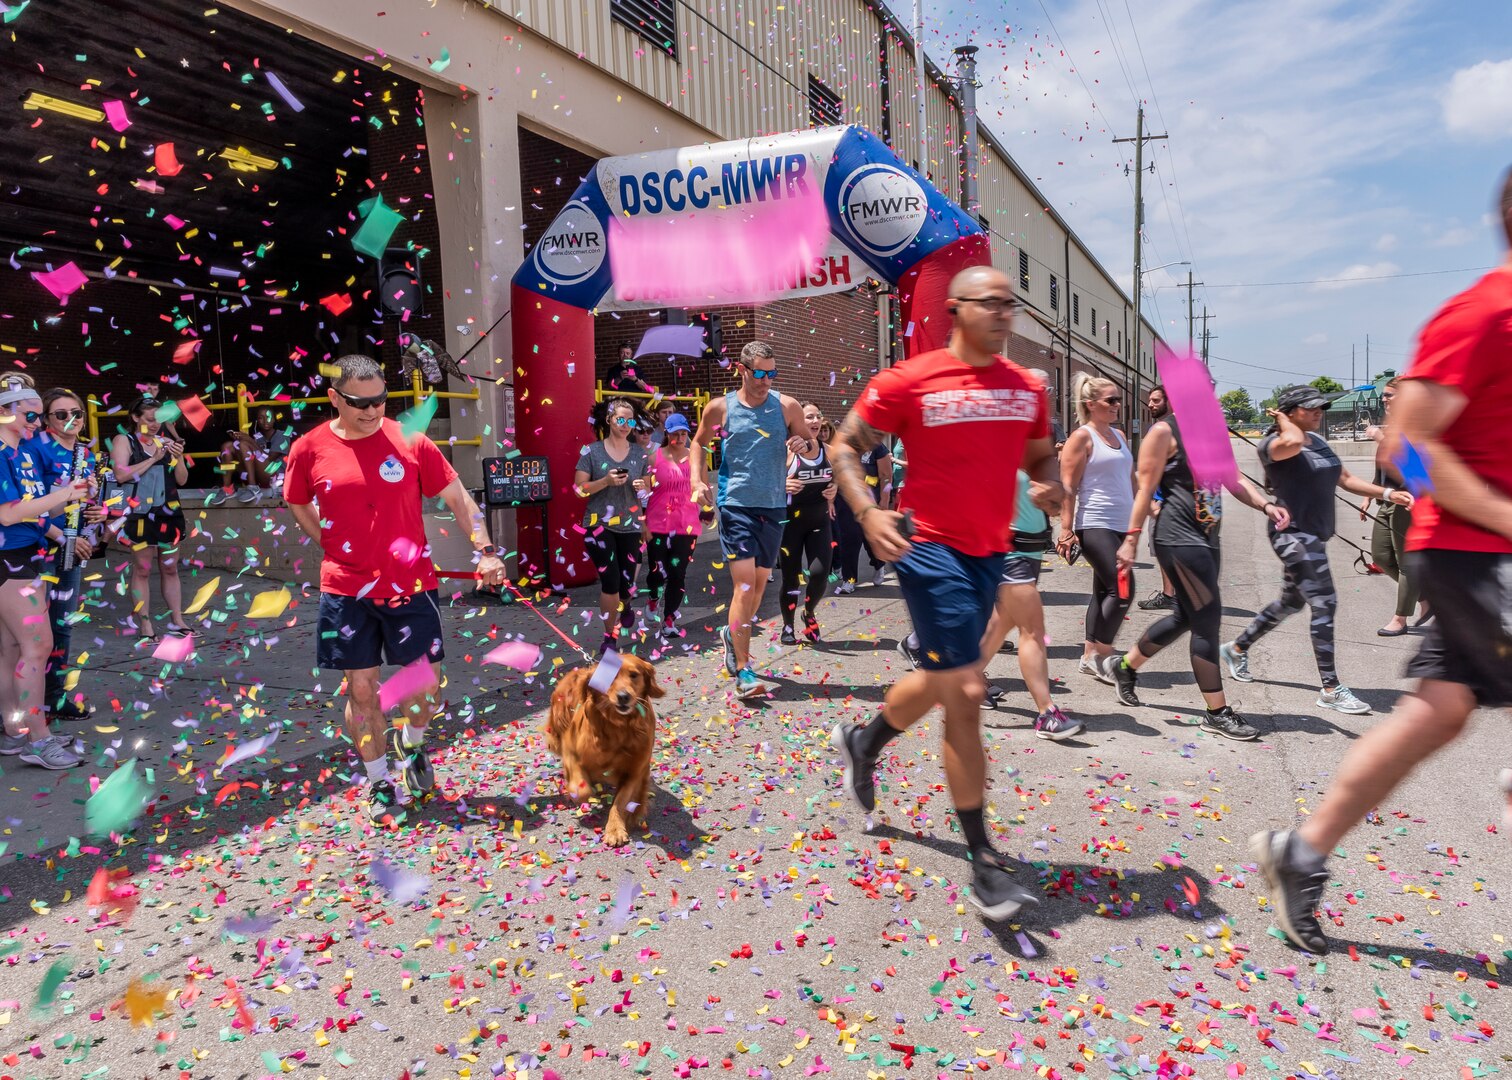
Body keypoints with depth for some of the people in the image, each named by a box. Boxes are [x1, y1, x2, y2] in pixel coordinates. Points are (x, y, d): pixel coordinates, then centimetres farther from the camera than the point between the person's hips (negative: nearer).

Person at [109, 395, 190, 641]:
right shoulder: (124, 441, 1)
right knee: (142, 570, 0)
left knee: (170, 569, 9)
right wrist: (153, 459, -15)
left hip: (169, 513, 4)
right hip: (140, 515, -4)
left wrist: (179, 457, -8)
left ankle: (177, 621, 15)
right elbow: (120, 474, -14)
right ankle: (145, 626, 5)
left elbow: (182, 479, 10)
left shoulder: (167, 439, 10)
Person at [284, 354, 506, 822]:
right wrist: (334, 547, 6)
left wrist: (486, 550, -7)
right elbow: (298, 505, 15)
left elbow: (457, 497, 1)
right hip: (347, 590, 0)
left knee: (427, 684, 3)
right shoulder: (309, 449, -2)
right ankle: (378, 783, 24)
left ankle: (410, 746, 35)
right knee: (361, 688, 6)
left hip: (410, 585, 0)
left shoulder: (410, 442, -4)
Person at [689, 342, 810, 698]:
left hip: (773, 507, 3)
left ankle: (733, 634, 41)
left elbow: (814, 452, 10)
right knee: (745, 584, -12)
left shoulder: (786, 406, 2)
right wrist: (697, 479, 2)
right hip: (735, 505, -3)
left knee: (761, 583, 14)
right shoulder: (719, 408, -1)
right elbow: (699, 443, 17)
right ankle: (743, 670, -7)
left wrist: (804, 445, -13)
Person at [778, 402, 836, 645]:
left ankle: (809, 613, 22)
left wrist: (834, 489, -2)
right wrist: (783, 486, -28)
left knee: (820, 573, -9)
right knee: (791, 577, 4)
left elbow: (835, 478, 19)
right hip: (792, 522, -3)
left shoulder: (827, 450, 4)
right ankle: (788, 627, 24)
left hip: (820, 521, 3)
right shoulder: (787, 450, -11)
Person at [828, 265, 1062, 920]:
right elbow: (844, 446, -3)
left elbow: (1040, 454, 22)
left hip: (991, 553, 7)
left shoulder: (1026, 388, 8)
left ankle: (862, 742, 51)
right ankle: (984, 864, 1)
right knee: (965, 692, -11)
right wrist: (867, 511, -19)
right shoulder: (909, 382, -8)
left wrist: (1050, 485, -2)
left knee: (941, 680, 20)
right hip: (931, 549, -7)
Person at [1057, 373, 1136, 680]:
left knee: (1105, 591, 10)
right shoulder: (1081, 437, -8)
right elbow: (1068, 487, -12)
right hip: (1095, 526, -8)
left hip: (1121, 526, 8)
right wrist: (1066, 530, -17)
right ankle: (1100, 654, 0)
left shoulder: (1119, 435, 16)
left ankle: (1089, 656, 18)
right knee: (1122, 589, -12)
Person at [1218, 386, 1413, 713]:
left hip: (1316, 535, 10)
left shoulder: (1318, 441, 13)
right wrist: (1282, 419, -18)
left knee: (1291, 602, 19)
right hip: (1293, 534, -10)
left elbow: (1345, 478, 18)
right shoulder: (1273, 443, -14)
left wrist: (1387, 494, 7)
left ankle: (1237, 648, 36)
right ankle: (1331, 690, -3)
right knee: (1325, 604, -11)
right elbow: (1292, 442, -39)